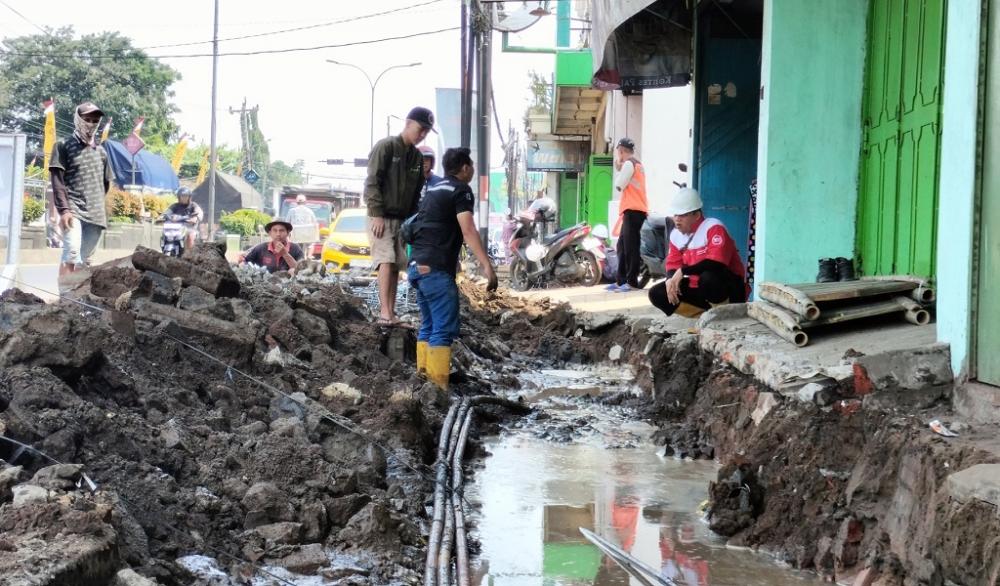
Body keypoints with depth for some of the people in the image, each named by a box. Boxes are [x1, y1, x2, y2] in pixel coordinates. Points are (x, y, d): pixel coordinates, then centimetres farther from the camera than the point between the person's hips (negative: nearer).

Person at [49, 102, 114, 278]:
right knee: (72, 253, -22)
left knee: (85, 260, 4)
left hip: (95, 215, 6)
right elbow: (57, 181, -6)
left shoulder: (100, 151, 18)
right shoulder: (64, 146, 3)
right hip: (73, 210, -6)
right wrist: (64, 209, -15)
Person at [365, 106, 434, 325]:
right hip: (381, 217, -7)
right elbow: (372, 183, -12)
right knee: (386, 261, -18)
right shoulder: (386, 147, -8)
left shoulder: (417, 157, 13)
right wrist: (377, 215, -18)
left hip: (403, 219, 7)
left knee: (396, 266, 4)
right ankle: (385, 312, -25)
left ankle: (391, 312, 6)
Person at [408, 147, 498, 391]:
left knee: (429, 326, 14)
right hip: (436, 269, -9)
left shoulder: (435, 189, 22)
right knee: (444, 329, -10)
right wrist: (487, 266, -28)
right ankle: (438, 386, -17)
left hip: (418, 266, 9)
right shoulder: (461, 190, -5)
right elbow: (468, 230, -20)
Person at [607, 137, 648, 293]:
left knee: (630, 247, -11)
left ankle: (632, 281, -14)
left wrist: (618, 170, 7)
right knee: (622, 247, 12)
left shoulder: (629, 164, -8)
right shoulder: (637, 164, 24)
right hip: (635, 210, 10)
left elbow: (619, 186, -9)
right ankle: (620, 280, 14)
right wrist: (620, 169, 14)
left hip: (633, 211, -10)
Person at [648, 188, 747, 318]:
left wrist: (683, 271, -30)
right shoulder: (676, 235, 3)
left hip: (731, 287, -7)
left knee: (708, 277, -40)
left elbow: (717, 264, -32)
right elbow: (673, 265, 7)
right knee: (657, 294, -6)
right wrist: (671, 280, -18)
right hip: (698, 287, 7)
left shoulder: (713, 228, -20)